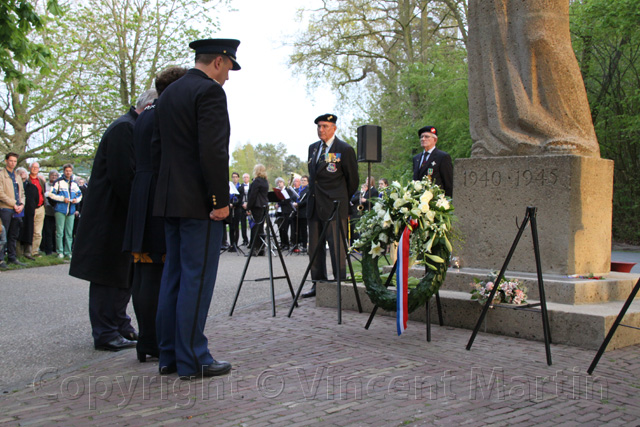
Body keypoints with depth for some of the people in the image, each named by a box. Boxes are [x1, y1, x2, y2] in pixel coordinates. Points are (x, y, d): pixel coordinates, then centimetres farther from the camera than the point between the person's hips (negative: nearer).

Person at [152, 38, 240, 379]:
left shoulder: (168, 93, 17)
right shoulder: (210, 91, -11)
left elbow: (157, 147, 18)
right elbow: (213, 151, -19)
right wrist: (220, 200, -16)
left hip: (170, 200, 9)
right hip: (199, 203, -9)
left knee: (173, 276, 12)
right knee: (197, 278, -5)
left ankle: (169, 355, 18)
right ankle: (193, 360, -1)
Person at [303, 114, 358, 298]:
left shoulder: (345, 149, -6)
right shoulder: (313, 148, 14)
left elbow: (353, 179, 0)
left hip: (334, 206, -7)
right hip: (314, 205, 7)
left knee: (337, 246, -5)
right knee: (315, 247, 10)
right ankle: (318, 283, 18)